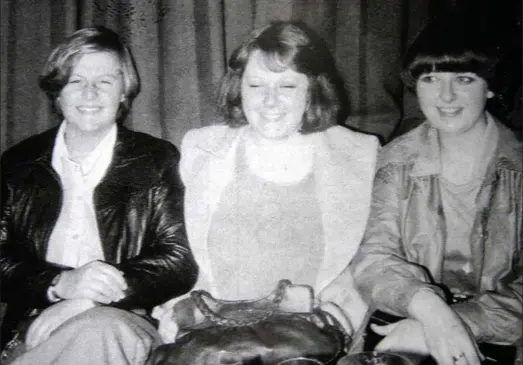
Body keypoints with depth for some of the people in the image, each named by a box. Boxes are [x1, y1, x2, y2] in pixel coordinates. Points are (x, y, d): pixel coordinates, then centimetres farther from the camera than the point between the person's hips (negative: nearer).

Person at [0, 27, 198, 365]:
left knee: (97, 329, -35)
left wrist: (87, 300, -16)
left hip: (126, 325, 0)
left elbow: (181, 262, -3)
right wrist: (59, 283, -18)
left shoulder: (157, 161, 6)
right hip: (34, 327, 1)